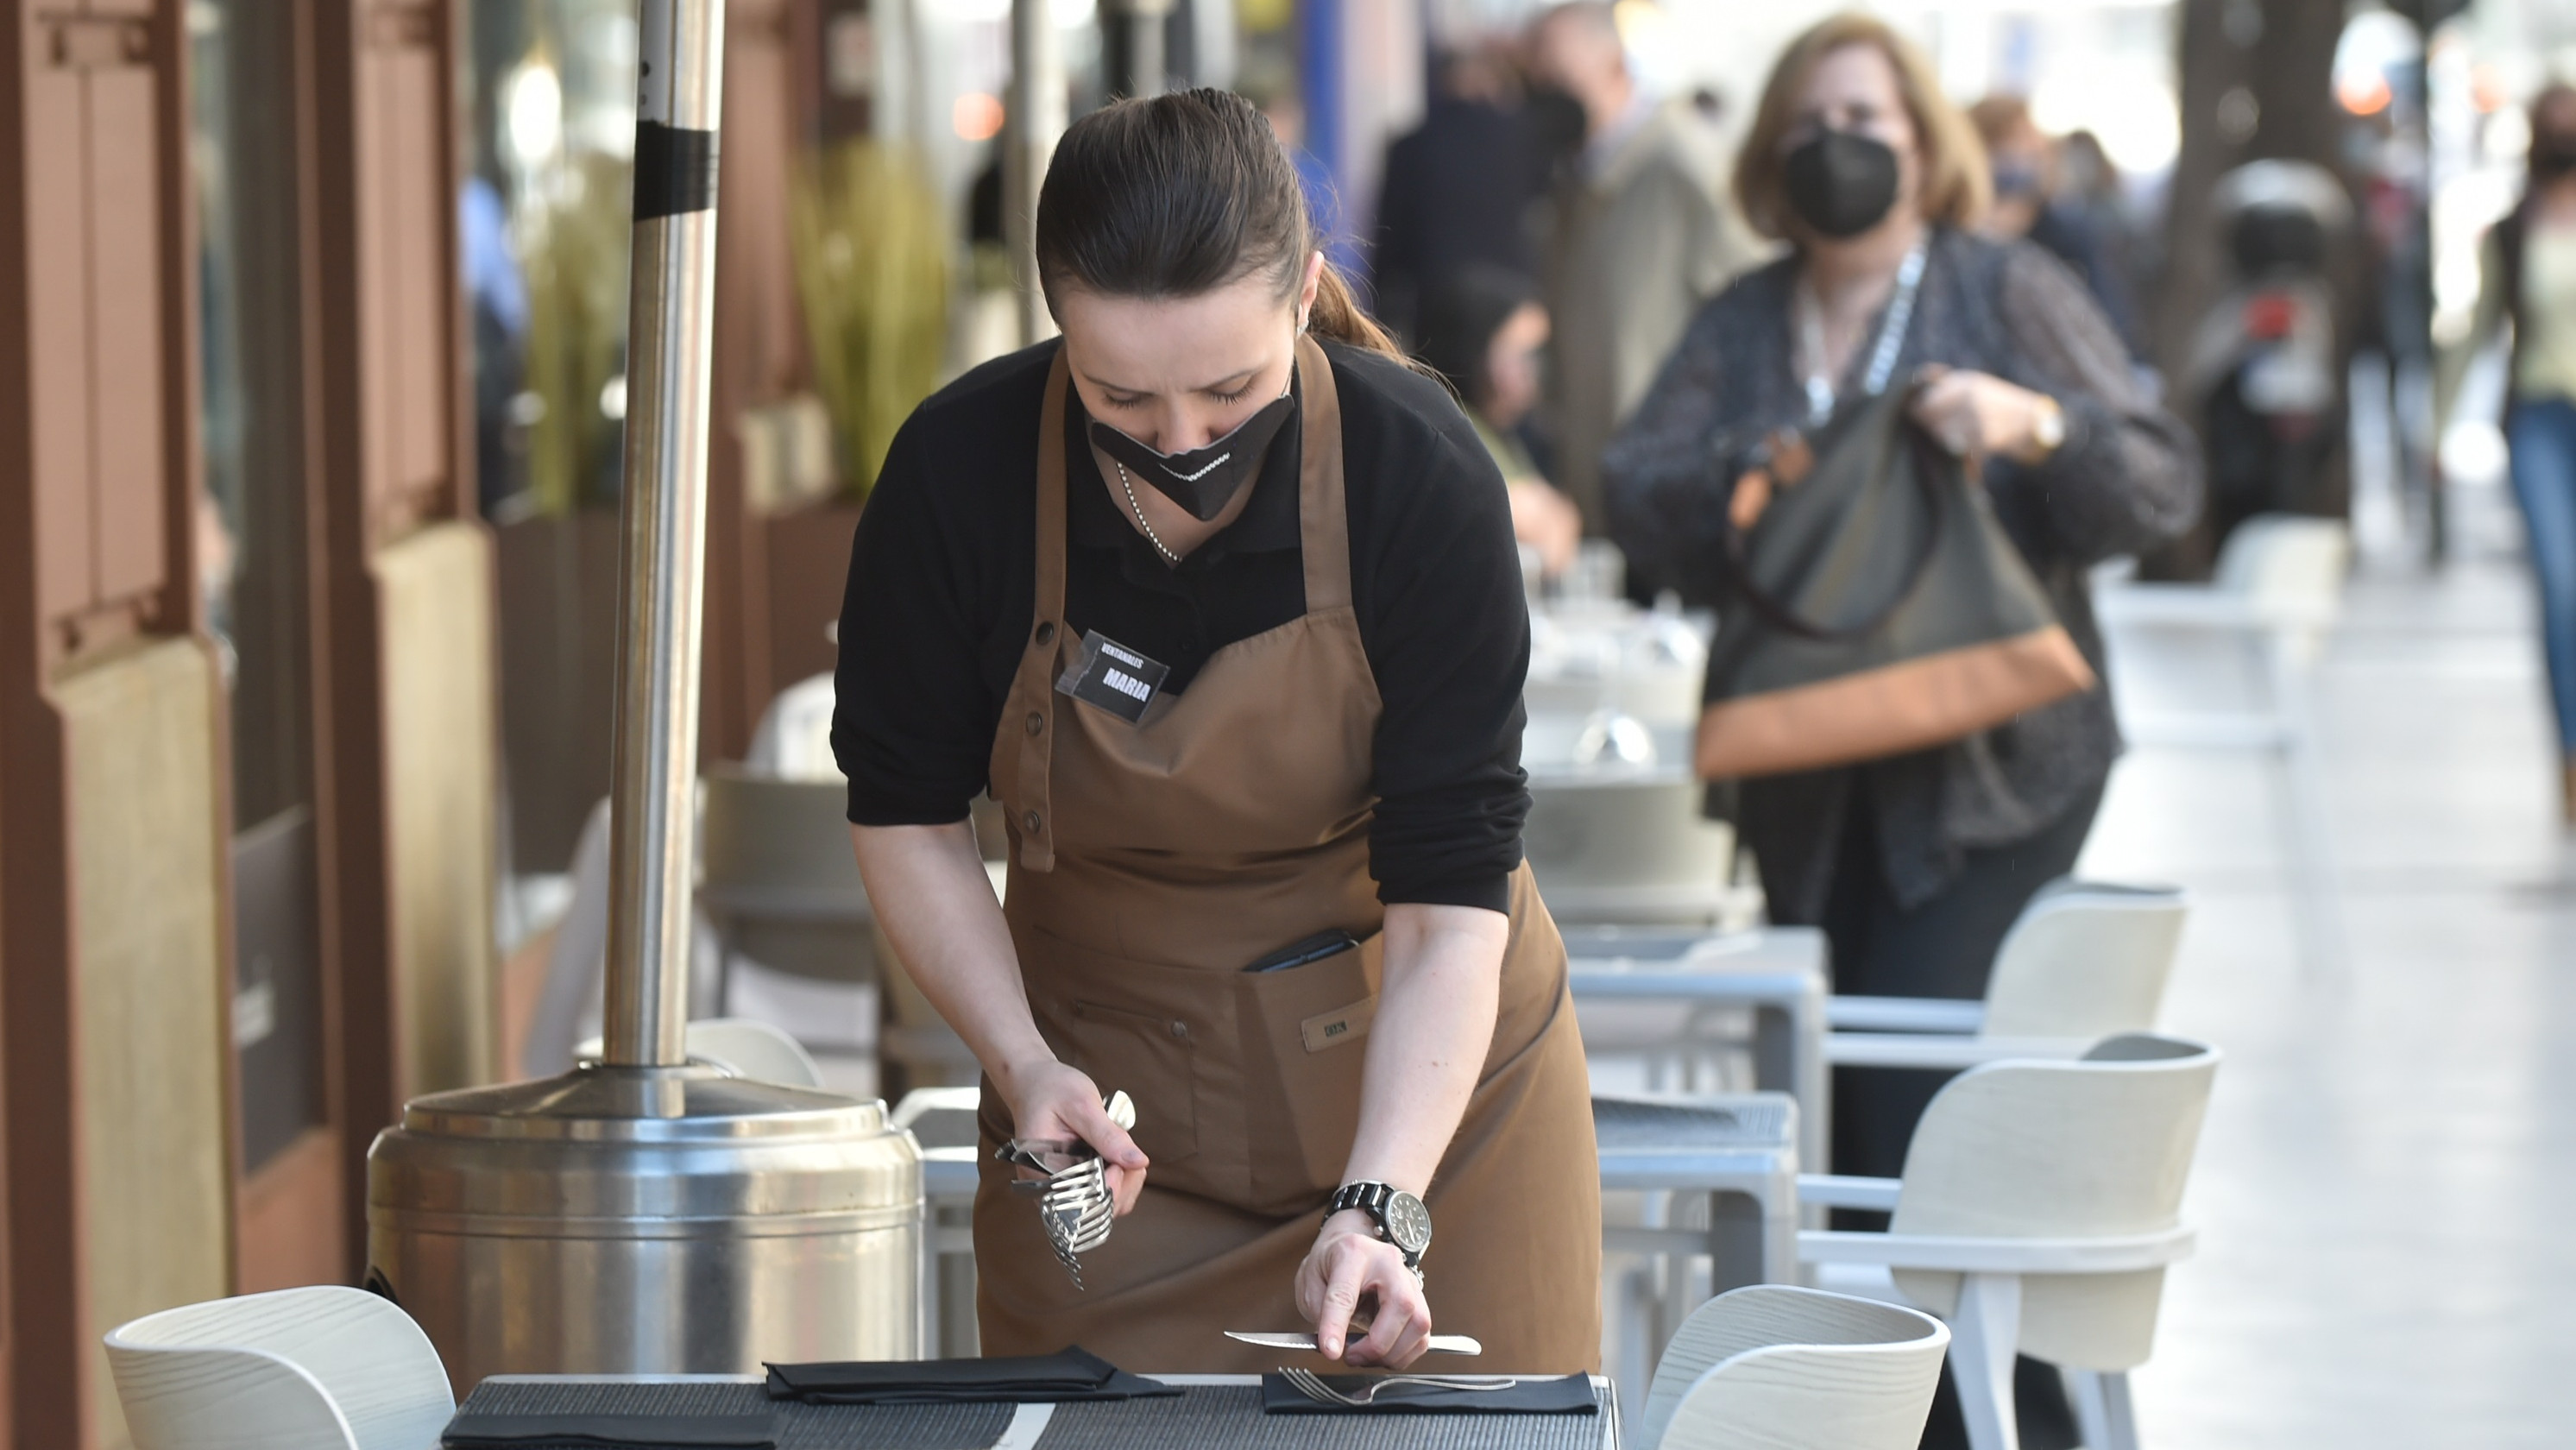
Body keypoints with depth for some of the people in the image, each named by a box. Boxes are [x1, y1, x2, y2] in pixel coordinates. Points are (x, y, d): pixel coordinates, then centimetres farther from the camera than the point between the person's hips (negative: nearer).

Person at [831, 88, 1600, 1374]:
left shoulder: (1420, 479, -22)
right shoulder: (959, 474, -18)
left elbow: (1450, 893, -22)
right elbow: (905, 809, -4)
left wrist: (1380, 1206, -33)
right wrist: (1024, 1063, -17)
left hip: (1424, 1071, -1)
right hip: (1110, 1092, 1)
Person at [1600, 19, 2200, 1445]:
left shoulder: (2009, 293, 1)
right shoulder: (1739, 327, 12)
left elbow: (2161, 484, -4)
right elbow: (1634, 500, 2)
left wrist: (2032, 424, -22)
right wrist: (1734, 482, -18)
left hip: (1986, 777, -5)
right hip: (1810, 785, 5)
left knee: (1917, 1095, -14)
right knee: (1833, 1108, 5)